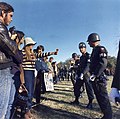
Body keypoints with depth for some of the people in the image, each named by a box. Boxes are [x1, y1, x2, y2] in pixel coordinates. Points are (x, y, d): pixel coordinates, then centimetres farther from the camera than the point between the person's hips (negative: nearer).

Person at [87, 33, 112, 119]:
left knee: (103, 97, -4)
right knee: (99, 97, 14)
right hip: (95, 78, 10)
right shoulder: (94, 50, 19)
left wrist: (95, 75, -24)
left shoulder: (101, 49, -10)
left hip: (99, 78, -10)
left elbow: (103, 64, -21)